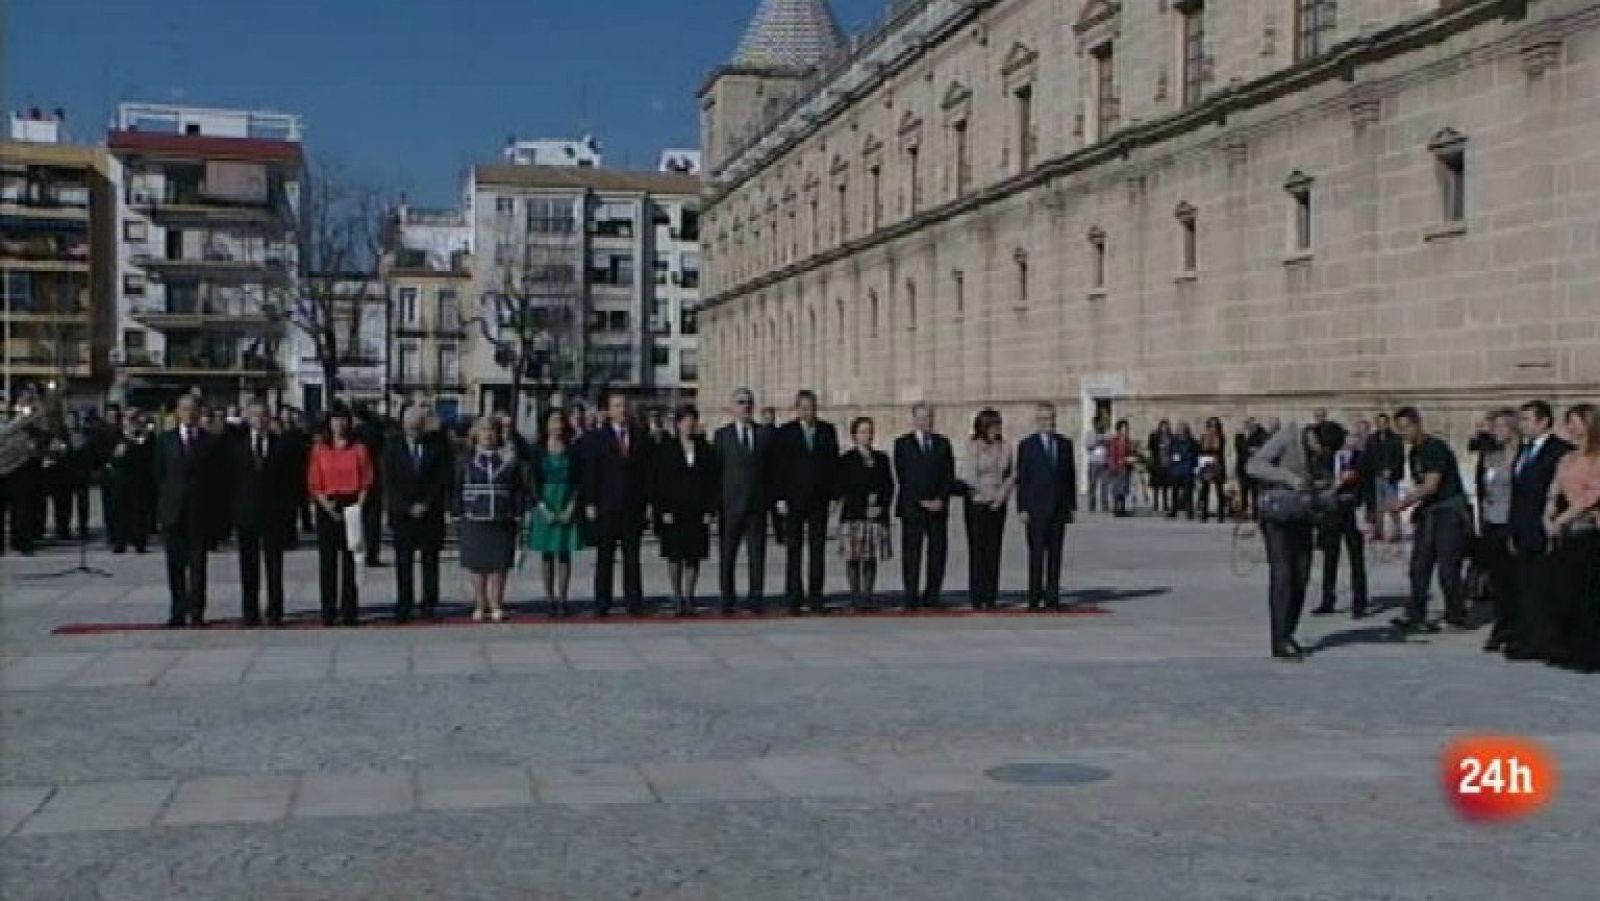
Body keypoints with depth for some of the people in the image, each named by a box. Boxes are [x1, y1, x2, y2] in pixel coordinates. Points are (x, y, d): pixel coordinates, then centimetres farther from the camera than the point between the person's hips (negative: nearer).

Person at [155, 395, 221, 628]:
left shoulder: (210, 441, 6)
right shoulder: (166, 440, 9)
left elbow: (215, 477, 5)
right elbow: (159, 474, 9)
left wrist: (212, 505, -2)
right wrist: (163, 503, 1)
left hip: (200, 511, -1)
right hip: (173, 511, 1)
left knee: (198, 564, 0)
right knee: (175, 564, 3)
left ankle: (196, 612, 4)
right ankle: (178, 612, 10)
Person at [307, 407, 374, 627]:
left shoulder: (358, 449, 5)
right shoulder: (320, 450, 7)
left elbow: (366, 481, 3)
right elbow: (313, 484, 4)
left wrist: (359, 505, -9)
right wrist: (326, 504, -9)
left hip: (352, 506, -1)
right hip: (327, 508, 1)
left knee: (350, 561, -2)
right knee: (327, 562, 0)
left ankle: (349, 611, 2)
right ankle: (328, 612, 4)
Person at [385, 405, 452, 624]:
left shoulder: (437, 445, 2)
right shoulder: (392, 445, 3)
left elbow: (444, 478, 1)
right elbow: (389, 481, 1)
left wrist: (426, 504, -7)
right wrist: (408, 507, -7)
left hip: (430, 512, 0)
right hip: (401, 513, 0)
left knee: (430, 560, 3)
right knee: (403, 561, -2)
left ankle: (429, 604, 8)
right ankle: (403, 607, 0)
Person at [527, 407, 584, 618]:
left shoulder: (572, 450, 4)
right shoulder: (538, 450, 4)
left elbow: (578, 481, 2)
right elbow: (532, 480, 1)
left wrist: (570, 507, -9)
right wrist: (543, 507, -10)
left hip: (567, 506, 0)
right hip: (544, 504, 0)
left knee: (564, 553, 0)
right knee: (546, 554, 2)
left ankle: (561, 598, 3)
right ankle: (550, 599, 5)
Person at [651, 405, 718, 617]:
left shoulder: (705, 450, 9)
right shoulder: (664, 448, 3)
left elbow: (711, 481, 8)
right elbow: (656, 481, 0)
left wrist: (709, 510, 0)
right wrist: (663, 510, -8)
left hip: (697, 513, 2)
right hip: (672, 513, -2)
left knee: (693, 557, 3)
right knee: (675, 556, -1)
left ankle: (688, 597, 9)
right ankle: (677, 596, 8)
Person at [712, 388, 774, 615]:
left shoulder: (766, 434, 10)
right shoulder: (722, 434, 6)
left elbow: (772, 469, 9)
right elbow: (715, 470, 4)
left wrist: (772, 499, 1)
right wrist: (716, 503, -3)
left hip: (757, 504, 1)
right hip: (730, 505, -1)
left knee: (757, 555, 0)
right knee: (727, 555, 3)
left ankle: (756, 600, 5)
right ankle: (727, 601, 10)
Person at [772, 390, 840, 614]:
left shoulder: (827, 431, 8)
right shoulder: (785, 432, 2)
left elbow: (834, 465, 7)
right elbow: (778, 467, 0)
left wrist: (834, 496, 1)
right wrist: (781, 498, -7)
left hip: (819, 500, 2)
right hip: (794, 500, -2)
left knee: (817, 549, 3)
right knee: (794, 549, 2)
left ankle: (815, 598, 7)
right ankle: (794, 598, 6)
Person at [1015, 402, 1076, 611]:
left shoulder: (1065, 444, 12)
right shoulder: (1027, 445, 1)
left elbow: (1071, 476, 13)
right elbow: (1021, 479, -2)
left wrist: (1072, 505, 8)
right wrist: (1022, 508, -8)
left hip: (1059, 507, 3)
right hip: (1036, 508, -3)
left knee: (1055, 554, 4)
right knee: (1036, 553, -4)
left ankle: (1052, 596, 7)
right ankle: (1034, 597, -1)